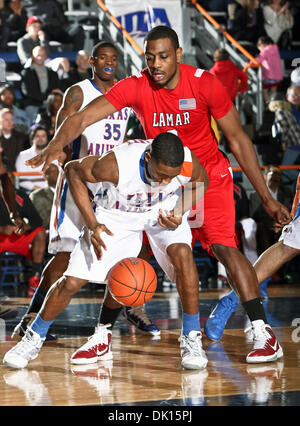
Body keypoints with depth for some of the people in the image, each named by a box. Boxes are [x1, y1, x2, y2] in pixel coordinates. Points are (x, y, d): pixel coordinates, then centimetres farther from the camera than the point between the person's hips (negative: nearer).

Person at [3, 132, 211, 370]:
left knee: (181, 253, -30)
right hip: (118, 214, -1)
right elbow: (73, 170, -18)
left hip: (164, 210, 1)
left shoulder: (189, 163, -32)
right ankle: (34, 337, 21)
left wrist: (180, 214, -22)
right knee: (72, 281, -5)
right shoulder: (115, 165, -39)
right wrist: (92, 225, -23)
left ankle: (191, 340, -14)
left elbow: (201, 181, -6)